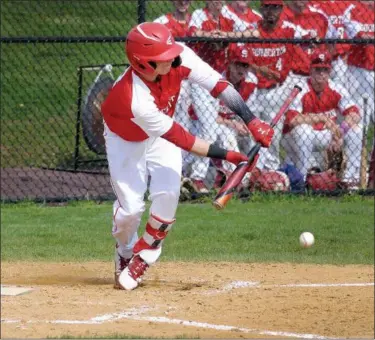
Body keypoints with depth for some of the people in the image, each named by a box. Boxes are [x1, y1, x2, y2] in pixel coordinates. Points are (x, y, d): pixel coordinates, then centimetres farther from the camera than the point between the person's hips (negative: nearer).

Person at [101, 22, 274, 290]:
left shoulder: (179, 58, -31)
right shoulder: (135, 99, -43)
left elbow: (218, 84, -28)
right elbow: (180, 139, -35)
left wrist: (252, 122, -37)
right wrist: (225, 155, -33)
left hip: (161, 133, 4)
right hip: (126, 140, -4)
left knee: (168, 194, -14)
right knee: (131, 207, -11)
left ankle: (143, 258, 8)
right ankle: (125, 253, 23)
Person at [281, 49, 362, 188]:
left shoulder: (336, 89, -6)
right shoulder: (301, 91, -21)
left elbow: (354, 114, -13)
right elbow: (291, 119, -35)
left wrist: (340, 132, -31)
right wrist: (324, 118, -35)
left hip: (325, 135, 5)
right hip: (295, 139, -5)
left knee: (355, 130, -12)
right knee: (303, 129, -37)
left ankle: (350, 180, -8)